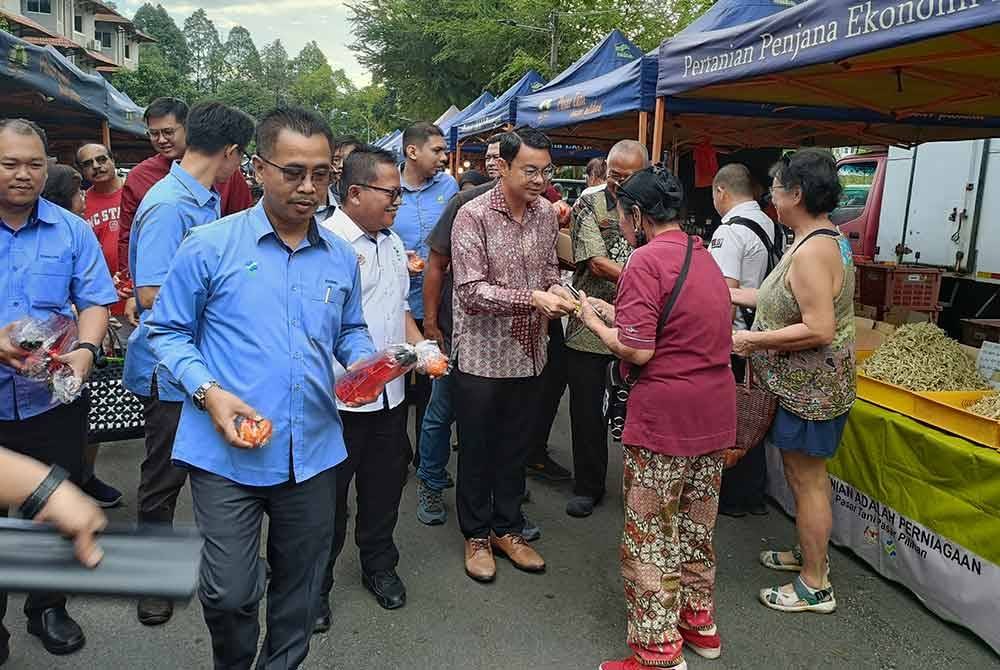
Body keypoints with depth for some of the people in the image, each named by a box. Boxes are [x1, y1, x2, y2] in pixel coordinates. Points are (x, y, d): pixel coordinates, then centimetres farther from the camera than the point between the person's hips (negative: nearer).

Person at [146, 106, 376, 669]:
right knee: (230, 592, 1)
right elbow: (168, 332, -1)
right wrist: (208, 391, -16)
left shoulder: (342, 257, 7)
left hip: (314, 450, 4)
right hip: (228, 451, -3)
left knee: (300, 588, 17)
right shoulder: (209, 246, -6)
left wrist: (363, 359, -4)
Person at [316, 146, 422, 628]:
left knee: (385, 483, 19)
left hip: (390, 393, 8)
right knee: (329, 495, 7)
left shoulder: (392, 243, 12)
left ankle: (379, 565, 40)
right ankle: (315, 584, 27)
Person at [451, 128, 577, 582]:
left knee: (515, 447, 17)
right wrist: (533, 299, -28)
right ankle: (476, 534, 28)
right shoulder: (473, 216, -14)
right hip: (482, 354, -5)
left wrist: (556, 289, -9)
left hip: (528, 353, 5)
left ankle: (507, 528, 34)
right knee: (477, 450, 10)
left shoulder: (546, 214, 3)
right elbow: (472, 292, -19)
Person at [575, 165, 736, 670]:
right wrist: (614, 312, 13)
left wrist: (593, 321, -4)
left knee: (649, 538, 4)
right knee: (696, 528, 22)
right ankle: (699, 623, 37)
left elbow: (636, 350, -20)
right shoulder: (704, 257, 12)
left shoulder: (647, 260, -16)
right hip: (715, 412, 9)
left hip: (664, 417, -9)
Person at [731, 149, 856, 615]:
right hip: (806, 382, 10)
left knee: (806, 479, 1)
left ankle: (814, 586, 15)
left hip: (809, 385, -10)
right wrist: (733, 294, 18)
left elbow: (819, 330, -28)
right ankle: (809, 554, 38)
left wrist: (753, 340, -20)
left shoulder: (812, 252, -23)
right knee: (806, 475, 21)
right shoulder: (827, 239, 9)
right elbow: (791, 301, 15)